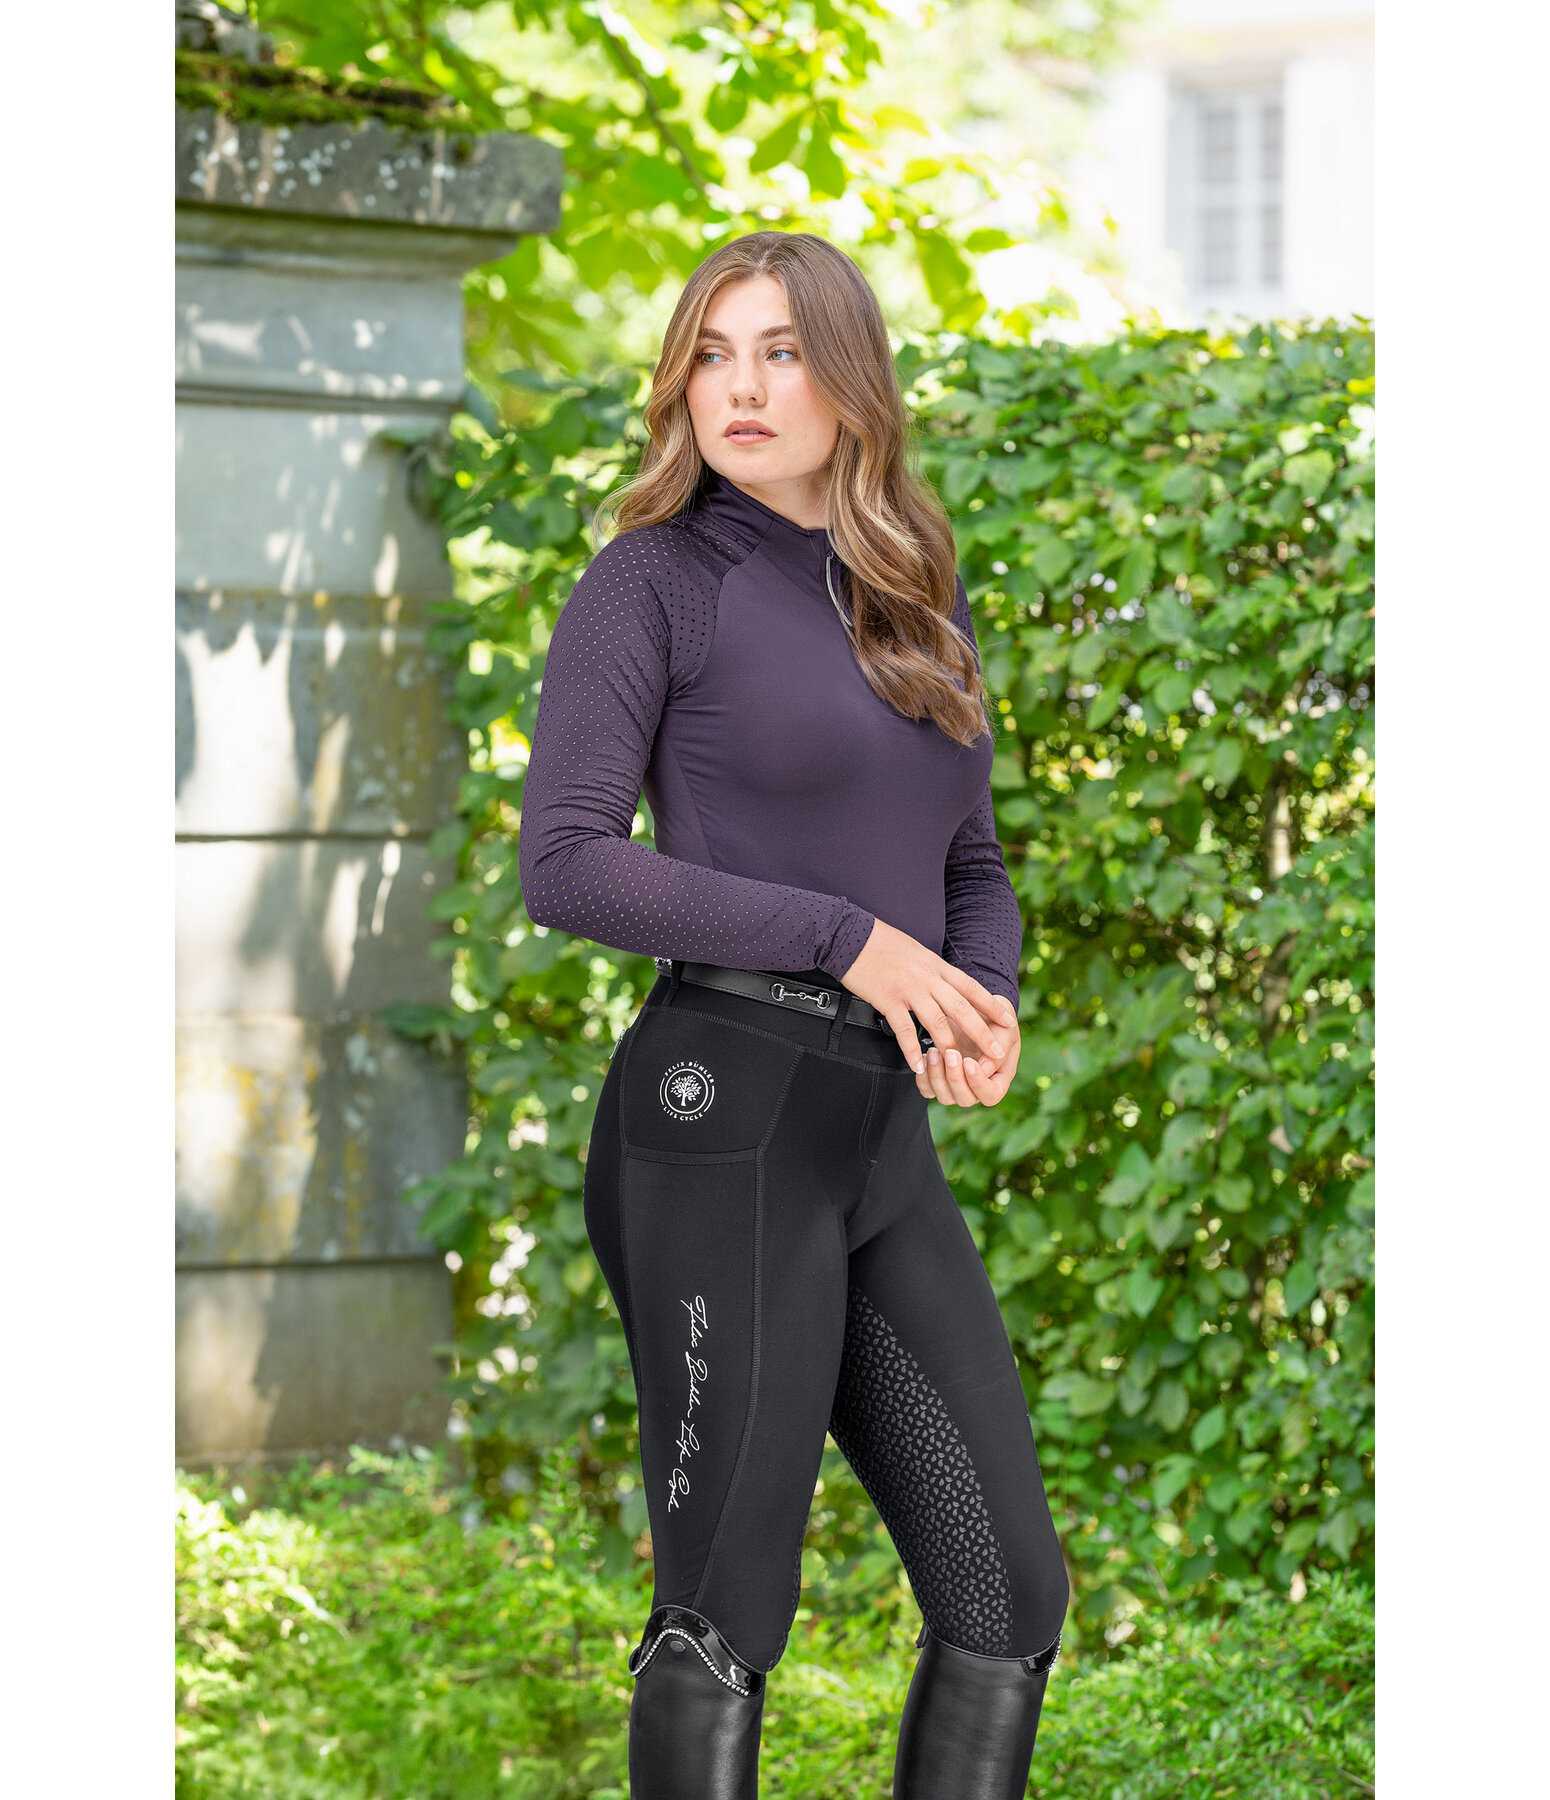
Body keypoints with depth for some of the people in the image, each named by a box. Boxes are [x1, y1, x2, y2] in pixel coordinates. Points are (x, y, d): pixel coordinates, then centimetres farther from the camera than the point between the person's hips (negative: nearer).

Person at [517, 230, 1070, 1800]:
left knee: (1009, 1592, 6)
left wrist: (989, 1003, -1)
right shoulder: (656, 580, -3)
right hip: (725, 1111, -7)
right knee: (727, 1608, -3)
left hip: (888, 1129, 7)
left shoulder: (918, 609, 17)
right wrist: (850, 942, -15)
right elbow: (563, 864, -12)